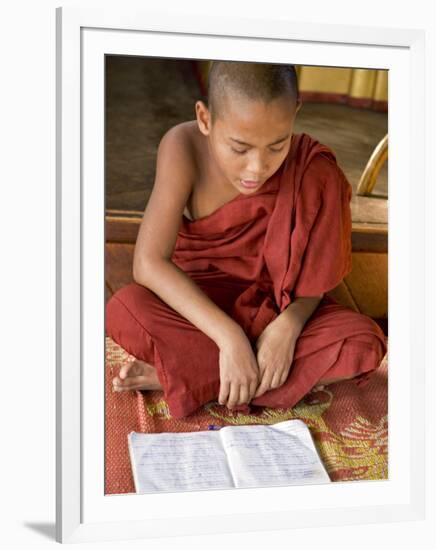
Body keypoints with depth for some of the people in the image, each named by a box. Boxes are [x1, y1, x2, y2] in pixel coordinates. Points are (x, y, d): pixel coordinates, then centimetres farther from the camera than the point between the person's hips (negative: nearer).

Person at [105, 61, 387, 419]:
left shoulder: (311, 169, -20)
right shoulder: (184, 148, -23)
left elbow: (312, 272, -11)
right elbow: (149, 261, -27)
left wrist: (288, 325, -32)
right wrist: (229, 336, -34)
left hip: (273, 307, 2)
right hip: (199, 302, -1)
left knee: (364, 345, -26)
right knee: (123, 312, -31)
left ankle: (176, 374, -20)